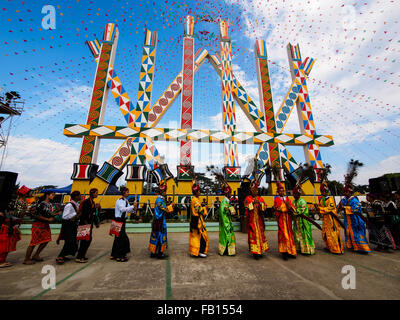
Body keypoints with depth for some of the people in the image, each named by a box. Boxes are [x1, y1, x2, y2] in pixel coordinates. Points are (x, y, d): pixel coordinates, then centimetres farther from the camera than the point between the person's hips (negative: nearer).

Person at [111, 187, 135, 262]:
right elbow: (122, 209, -33)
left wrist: (133, 209, -10)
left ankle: (114, 255, 32)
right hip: (118, 220, -9)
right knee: (120, 238, -2)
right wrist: (132, 206, -32)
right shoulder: (119, 200, -17)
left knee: (118, 238, 18)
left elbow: (129, 210, 10)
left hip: (122, 220, 9)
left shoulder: (126, 201, 9)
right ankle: (119, 256, 10)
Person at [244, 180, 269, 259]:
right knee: (253, 234, -4)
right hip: (252, 220, -4)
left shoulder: (260, 198, 11)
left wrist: (259, 203, -16)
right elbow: (247, 207, -9)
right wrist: (253, 202, -19)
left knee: (261, 233, 8)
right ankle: (255, 252, 4)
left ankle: (260, 250, 20)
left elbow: (264, 207, 1)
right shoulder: (247, 198, 1)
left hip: (259, 219, 4)